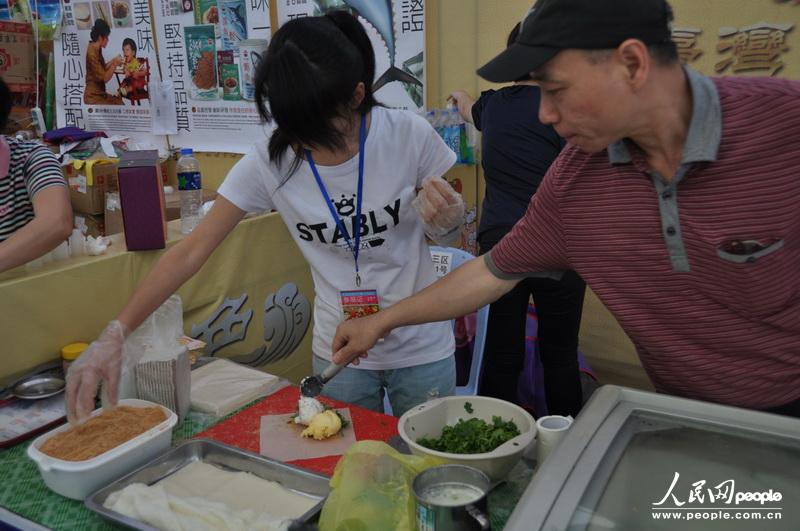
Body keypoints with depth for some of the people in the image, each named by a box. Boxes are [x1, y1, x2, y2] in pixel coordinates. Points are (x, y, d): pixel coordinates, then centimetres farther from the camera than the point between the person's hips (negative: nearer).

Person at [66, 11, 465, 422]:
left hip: (421, 348, 0)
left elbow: (450, 224, 1)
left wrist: (448, 215, -23)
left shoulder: (408, 135, -16)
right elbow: (192, 250, -12)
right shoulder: (269, 162, -15)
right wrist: (113, 335, -20)